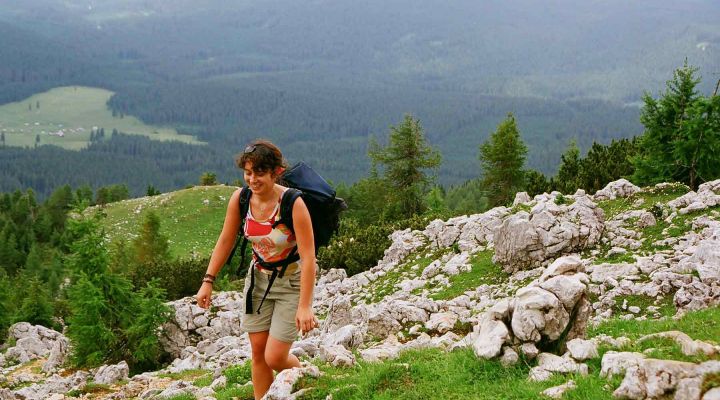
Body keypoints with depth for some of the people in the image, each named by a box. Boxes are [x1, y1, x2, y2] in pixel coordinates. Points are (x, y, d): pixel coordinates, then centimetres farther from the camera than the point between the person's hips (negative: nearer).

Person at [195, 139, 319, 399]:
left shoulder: (293, 203, -28)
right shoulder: (239, 199, -12)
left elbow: (308, 256, -28)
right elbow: (226, 241, 1)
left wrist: (304, 306, -30)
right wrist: (208, 281, -1)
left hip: (292, 282, -5)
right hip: (258, 278, 5)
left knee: (275, 357, -6)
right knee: (258, 352, 7)